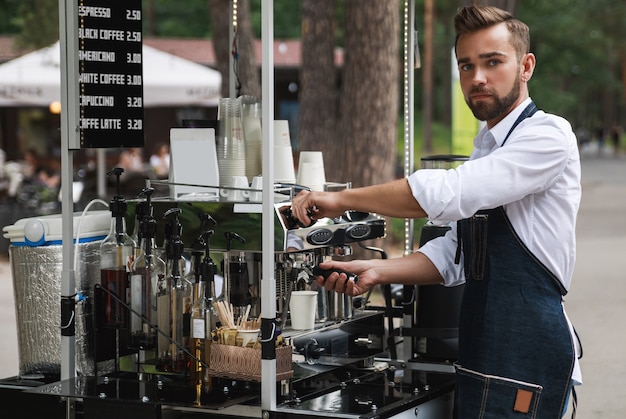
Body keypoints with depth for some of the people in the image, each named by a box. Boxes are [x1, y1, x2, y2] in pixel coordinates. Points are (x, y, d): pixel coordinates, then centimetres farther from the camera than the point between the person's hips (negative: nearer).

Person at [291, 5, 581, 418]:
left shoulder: (548, 135, -11)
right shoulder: (485, 147, 18)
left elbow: (446, 193, -22)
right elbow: (455, 254, 16)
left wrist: (342, 199, -15)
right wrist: (376, 271, 0)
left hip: (526, 358, -8)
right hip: (483, 355, 8)